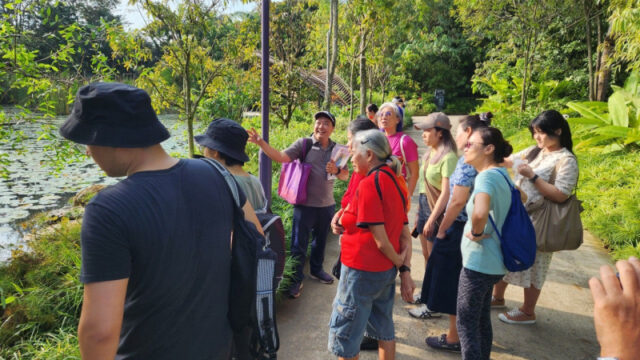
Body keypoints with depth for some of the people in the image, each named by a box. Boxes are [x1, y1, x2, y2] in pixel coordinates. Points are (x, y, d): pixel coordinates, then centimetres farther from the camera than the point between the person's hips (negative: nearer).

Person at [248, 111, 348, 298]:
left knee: (320, 240, 21)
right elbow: (281, 157, -18)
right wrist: (261, 143, -28)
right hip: (305, 203, -4)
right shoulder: (304, 144, -7)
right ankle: (296, 279, 20)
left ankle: (316, 269, 43)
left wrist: (336, 171, -15)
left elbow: (345, 176, 7)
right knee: (299, 244, 4)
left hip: (327, 204, 4)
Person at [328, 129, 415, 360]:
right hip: (387, 271, 9)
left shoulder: (369, 184, -20)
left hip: (362, 271, -9)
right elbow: (405, 235, 6)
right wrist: (405, 271, 5)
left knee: (345, 333, 8)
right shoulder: (393, 182, 6)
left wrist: (398, 261, -4)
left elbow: (381, 240, -21)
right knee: (384, 330, 22)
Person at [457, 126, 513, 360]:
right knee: (481, 319, 21)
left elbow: (480, 213, -43)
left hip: (478, 262, -9)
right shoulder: (501, 174, 6)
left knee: (465, 323, 4)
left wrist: (476, 232, -21)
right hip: (492, 261, 9)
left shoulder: (486, 176, -22)